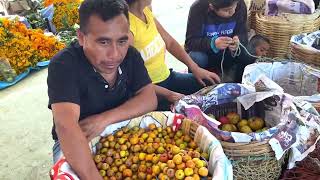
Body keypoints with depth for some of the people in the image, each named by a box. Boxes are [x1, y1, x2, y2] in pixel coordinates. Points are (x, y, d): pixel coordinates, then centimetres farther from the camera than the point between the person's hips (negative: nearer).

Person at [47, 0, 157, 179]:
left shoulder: (131, 55, -9)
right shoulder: (64, 65, -27)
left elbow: (149, 99, -15)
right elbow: (66, 126, -39)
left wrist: (104, 120, -28)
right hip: (75, 143, -2)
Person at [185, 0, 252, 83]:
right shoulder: (198, 8, -23)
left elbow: (243, 35, -8)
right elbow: (190, 42, -24)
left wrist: (238, 41, -32)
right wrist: (213, 44, -41)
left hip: (227, 53, 3)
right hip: (205, 51, -2)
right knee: (197, 59, -34)